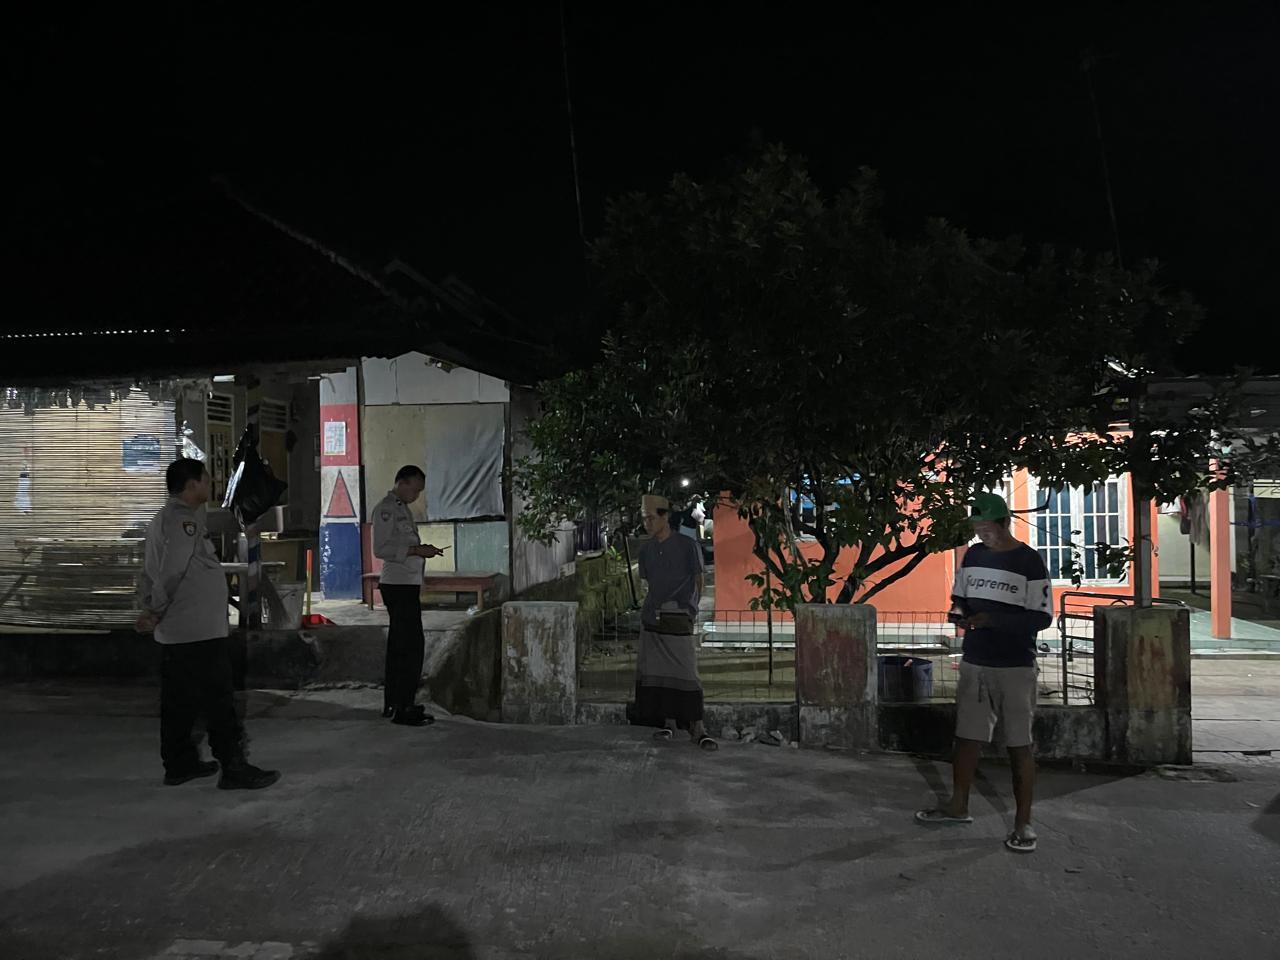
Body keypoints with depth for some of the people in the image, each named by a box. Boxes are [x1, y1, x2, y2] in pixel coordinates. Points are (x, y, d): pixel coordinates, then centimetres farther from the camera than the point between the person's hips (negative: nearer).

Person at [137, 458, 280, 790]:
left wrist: (151, 609, 13)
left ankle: (179, 763, 23)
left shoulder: (164, 518, 17)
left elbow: (150, 573, 18)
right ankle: (234, 768, -1)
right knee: (219, 702, -5)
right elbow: (171, 572, -21)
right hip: (200, 630, -10)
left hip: (173, 633, 10)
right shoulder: (186, 520, -16)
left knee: (179, 701, 15)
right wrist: (157, 611, -11)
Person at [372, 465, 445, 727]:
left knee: (399, 646, 15)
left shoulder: (402, 508, 19)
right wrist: (416, 550, -18)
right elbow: (381, 549, -18)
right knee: (411, 646, -11)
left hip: (407, 585, 10)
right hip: (398, 585, -10)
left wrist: (421, 548, 13)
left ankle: (392, 703, 23)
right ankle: (402, 708, -7)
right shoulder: (386, 508, -10)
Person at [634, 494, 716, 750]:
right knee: (658, 672, 5)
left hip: (678, 620, -5)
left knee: (685, 672, -7)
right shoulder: (646, 550, 11)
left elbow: (698, 581, 3)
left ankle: (697, 729, -4)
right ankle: (669, 723, 14)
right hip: (652, 620, 5)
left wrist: (690, 610, 2)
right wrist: (651, 608, 10)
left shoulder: (687, 546, -3)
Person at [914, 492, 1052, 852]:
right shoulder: (973, 555, 8)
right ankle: (958, 806, 26)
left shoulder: (1029, 561, -9)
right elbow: (959, 596, 19)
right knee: (967, 737, 12)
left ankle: (1023, 823, 9)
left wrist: (991, 620, -21)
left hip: (1015, 667, -5)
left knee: (1020, 745, 1)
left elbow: (1042, 617, -12)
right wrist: (959, 612, -4)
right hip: (974, 663, 6)